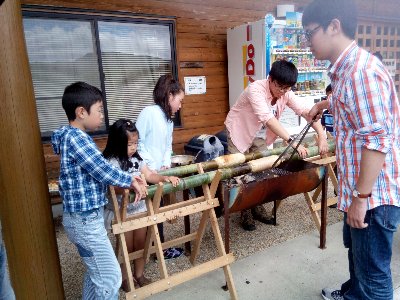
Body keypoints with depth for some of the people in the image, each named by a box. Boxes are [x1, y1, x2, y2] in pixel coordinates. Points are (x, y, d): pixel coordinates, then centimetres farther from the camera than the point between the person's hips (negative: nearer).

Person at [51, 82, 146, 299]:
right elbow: (102, 169, -23)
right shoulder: (75, 137, -20)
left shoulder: (74, 136, 10)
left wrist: (127, 180, 5)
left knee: (95, 273, 23)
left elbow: (96, 171, 13)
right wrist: (131, 181, -7)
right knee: (110, 278, 2)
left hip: (82, 218, 10)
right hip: (86, 220, -10)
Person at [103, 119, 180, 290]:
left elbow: (150, 175, 3)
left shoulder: (136, 159, 1)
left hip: (139, 208, 6)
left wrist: (165, 178, -14)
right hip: (121, 213, -6)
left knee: (141, 244, 16)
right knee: (127, 247, 10)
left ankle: (139, 275, 36)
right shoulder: (112, 162, -19)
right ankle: (124, 278, 33)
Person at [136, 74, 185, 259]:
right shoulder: (149, 112, -14)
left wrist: (166, 164, 0)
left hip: (158, 173, 8)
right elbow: (136, 142, -17)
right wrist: (149, 166, -18)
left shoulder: (169, 119, 14)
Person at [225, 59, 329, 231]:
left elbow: (305, 111, -19)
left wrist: (321, 135, -34)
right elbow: (268, 119, -43)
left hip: (260, 135, 6)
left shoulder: (286, 93, -12)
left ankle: (257, 208, 23)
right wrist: (292, 142, -49)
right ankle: (245, 212, 12)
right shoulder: (256, 90, -32)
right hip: (239, 131, -5)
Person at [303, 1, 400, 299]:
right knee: (357, 251, 30)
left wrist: (361, 197, -23)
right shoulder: (347, 69, 10)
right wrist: (327, 103, 24)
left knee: (373, 272, 8)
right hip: (360, 190, 11)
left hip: (373, 194, -11)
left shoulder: (362, 69, -22)